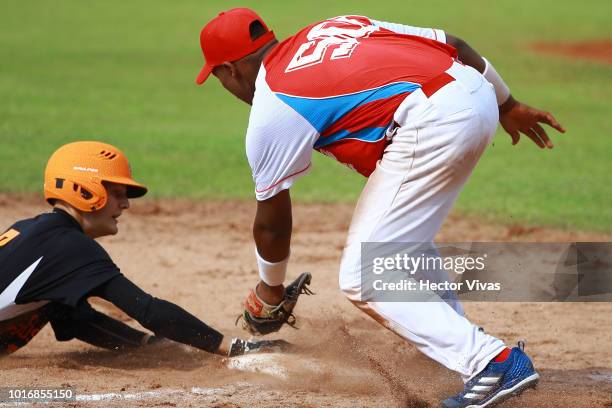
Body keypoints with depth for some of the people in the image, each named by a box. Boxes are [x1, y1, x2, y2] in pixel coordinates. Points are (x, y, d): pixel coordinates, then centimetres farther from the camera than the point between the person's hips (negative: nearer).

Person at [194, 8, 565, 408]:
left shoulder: (270, 110, 5)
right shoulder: (330, 27, 24)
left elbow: (272, 222, 14)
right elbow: (454, 45, 23)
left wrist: (270, 288, 33)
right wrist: (508, 105, 34)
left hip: (430, 127, -9)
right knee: (402, 238, 30)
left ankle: (494, 362, -10)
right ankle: (463, 344, 28)